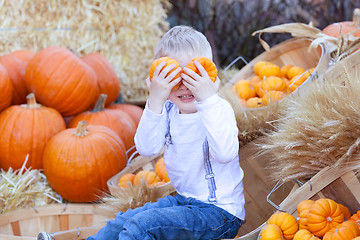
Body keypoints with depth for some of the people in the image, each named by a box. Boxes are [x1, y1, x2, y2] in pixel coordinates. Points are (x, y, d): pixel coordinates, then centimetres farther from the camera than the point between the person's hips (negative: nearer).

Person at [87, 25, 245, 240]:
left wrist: (208, 100, -38)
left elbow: (225, 153, -35)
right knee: (121, 223, 0)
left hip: (219, 212, -7)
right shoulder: (168, 111, 1)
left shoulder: (219, 109, -15)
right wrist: (155, 102, -29)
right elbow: (147, 148, -16)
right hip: (183, 200, 7)